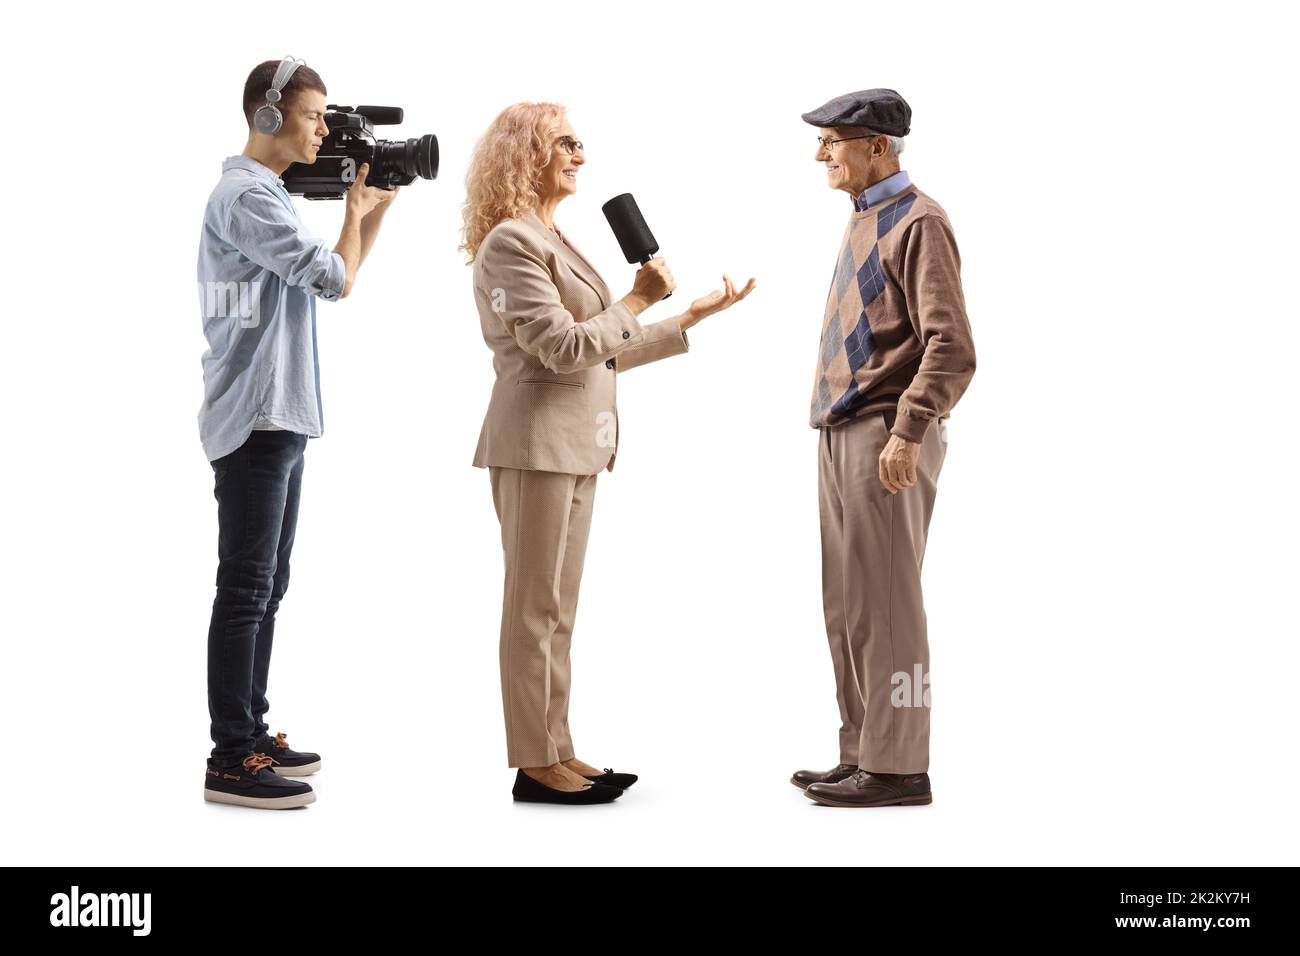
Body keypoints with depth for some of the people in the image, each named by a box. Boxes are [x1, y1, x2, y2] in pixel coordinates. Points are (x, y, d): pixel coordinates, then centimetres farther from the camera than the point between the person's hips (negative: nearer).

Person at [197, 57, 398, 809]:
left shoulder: (267, 195, 18)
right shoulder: (246, 196, -14)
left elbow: (336, 276, 23)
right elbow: (336, 280, -18)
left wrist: (376, 208, 13)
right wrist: (357, 211, -1)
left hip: (279, 419, 10)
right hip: (255, 421, -10)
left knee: (266, 588, 13)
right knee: (246, 590, -8)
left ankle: (251, 734, 21)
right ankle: (231, 762, -5)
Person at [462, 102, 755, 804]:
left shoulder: (553, 240, 19)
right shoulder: (512, 242, -12)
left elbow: (605, 351, 18)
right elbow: (564, 348, -18)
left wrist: (691, 317, 17)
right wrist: (638, 298, -11)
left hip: (575, 444, 10)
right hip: (537, 441, -10)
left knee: (556, 609, 12)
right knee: (535, 607, -3)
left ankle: (555, 753, 18)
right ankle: (534, 765, 4)